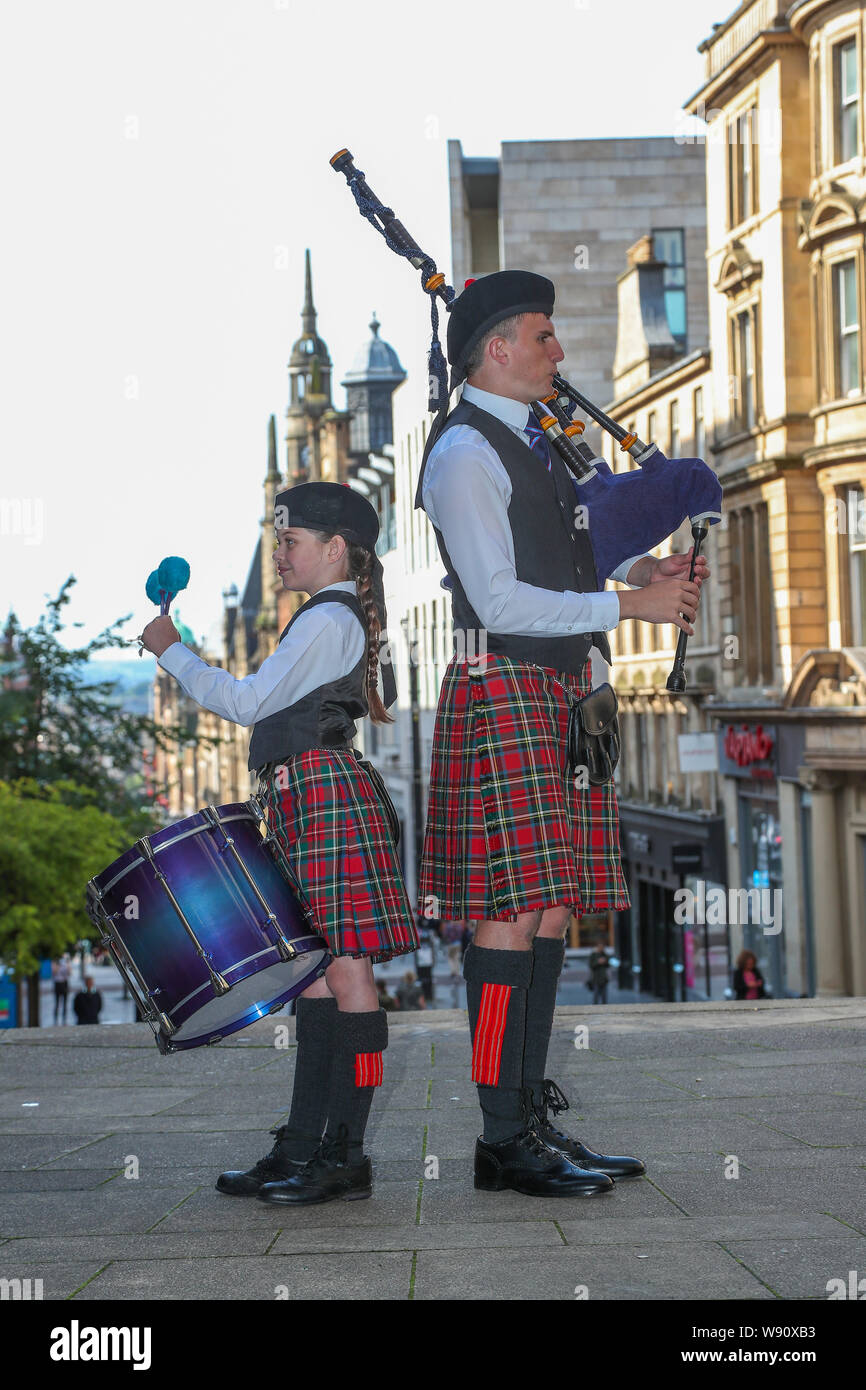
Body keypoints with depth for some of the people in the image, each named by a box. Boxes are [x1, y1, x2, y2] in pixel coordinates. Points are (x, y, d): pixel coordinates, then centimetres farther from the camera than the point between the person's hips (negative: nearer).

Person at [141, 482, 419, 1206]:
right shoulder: (346, 619, 23)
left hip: (327, 794, -11)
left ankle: (346, 1154, -11)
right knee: (316, 970, 9)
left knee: (345, 968, -11)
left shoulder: (328, 619, -8)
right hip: (308, 802, 11)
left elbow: (250, 701, -10)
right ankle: (303, 1147, 12)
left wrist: (172, 651, -1)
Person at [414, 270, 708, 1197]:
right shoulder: (464, 452, -10)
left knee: (552, 910, 9)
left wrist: (638, 570, 8)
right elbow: (501, 603, -16)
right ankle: (505, 1140, -8)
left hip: (559, 697, 10)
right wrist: (628, 606, -14)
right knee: (513, 914, -10)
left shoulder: (531, 442, 21)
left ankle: (534, 1115, 14)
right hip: (503, 695, -10)